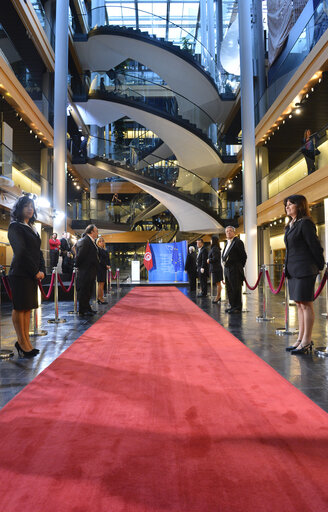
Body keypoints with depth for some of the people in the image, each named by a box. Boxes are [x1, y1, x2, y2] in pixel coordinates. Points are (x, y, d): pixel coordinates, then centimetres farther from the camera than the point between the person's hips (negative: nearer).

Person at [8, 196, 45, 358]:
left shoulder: (32, 228, 21)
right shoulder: (15, 226, -3)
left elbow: (38, 251, 17)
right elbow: (21, 251, -12)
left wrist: (42, 270, 2)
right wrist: (35, 271, -12)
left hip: (33, 274, 8)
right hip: (20, 273, -8)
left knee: (28, 307, 7)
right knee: (20, 307, -4)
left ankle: (25, 341, 11)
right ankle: (22, 342, 1)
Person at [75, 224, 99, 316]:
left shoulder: (92, 241, 16)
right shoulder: (84, 241, -15)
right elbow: (80, 255, -17)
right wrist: (78, 266, -9)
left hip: (91, 271, 10)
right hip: (85, 271, -10)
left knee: (88, 291, 15)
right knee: (83, 290, -3)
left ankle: (87, 308, 25)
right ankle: (82, 310, 2)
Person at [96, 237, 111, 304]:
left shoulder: (104, 250, 18)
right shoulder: (97, 249, -7)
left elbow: (107, 259, 16)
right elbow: (100, 259, -14)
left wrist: (109, 265, 0)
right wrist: (106, 265, -12)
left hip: (104, 268, 9)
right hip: (100, 268, -9)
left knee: (102, 283, 9)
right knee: (101, 283, -8)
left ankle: (99, 298, 13)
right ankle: (101, 299, -6)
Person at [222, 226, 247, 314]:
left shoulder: (238, 242, -9)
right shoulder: (227, 242, 17)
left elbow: (243, 256, -11)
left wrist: (239, 267, -6)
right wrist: (224, 262, 9)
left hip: (235, 270, -9)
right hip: (227, 269, 9)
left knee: (236, 289, -4)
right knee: (229, 289, 14)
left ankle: (237, 307, 3)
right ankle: (232, 305, 23)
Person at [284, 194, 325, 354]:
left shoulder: (305, 223, -10)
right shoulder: (290, 226, 16)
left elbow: (315, 247, -10)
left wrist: (320, 266, -5)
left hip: (305, 270, -9)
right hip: (292, 270, 9)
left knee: (306, 304, -4)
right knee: (299, 304, 11)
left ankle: (307, 342, 4)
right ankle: (301, 339, 19)